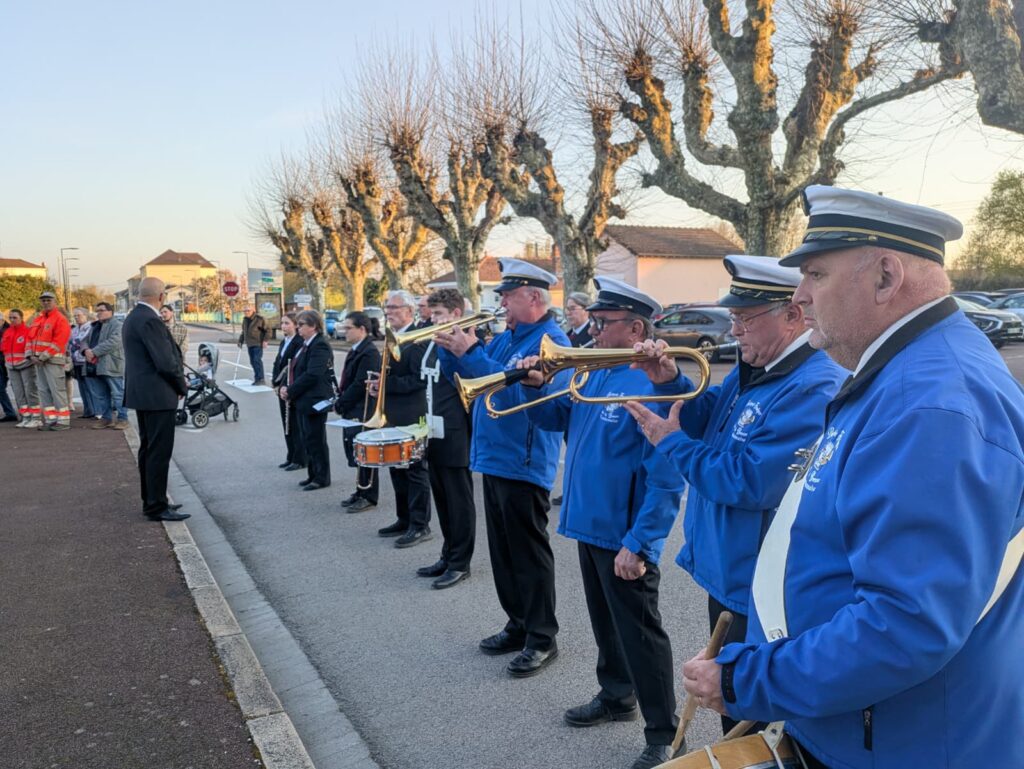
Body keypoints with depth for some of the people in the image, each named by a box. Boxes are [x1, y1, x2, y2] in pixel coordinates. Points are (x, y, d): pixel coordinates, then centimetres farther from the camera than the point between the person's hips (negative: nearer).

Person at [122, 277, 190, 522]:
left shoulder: (132, 318, 13)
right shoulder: (150, 320, -19)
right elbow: (166, 362, -22)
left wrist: (177, 384, 12)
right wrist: (182, 386, -6)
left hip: (141, 392, 11)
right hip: (158, 395, -11)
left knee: (148, 449, 16)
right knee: (159, 451, -5)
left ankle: (151, 501, 25)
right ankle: (157, 507, 1)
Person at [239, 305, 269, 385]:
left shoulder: (260, 319, -7)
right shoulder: (245, 320, 14)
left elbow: (267, 330, -6)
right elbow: (243, 332, 26)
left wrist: (265, 340, -15)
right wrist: (240, 341, 21)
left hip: (258, 344, -7)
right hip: (249, 344, 7)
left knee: (257, 360, -15)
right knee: (252, 361, 6)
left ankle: (261, 379, -14)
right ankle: (257, 379, 13)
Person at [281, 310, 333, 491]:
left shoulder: (320, 345, -16)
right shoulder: (305, 345, 14)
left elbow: (312, 375, -24)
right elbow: (295, 370, 18)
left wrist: (290, 391, -17)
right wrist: (286, 389, 2)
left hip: (315, 401, -9)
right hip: (302, 401, 9)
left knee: (316, 441, 0)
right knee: (307, 440, 15)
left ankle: (322, 478, 10)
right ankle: (313, 475, 25)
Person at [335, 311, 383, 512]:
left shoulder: (369, 352, -17)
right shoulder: (355, 350, 12)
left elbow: (360, 385, -21)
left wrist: (340, 404, -14)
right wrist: (340, 401, 4)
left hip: (363, 412, -9)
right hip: (353, 410, 9)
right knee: (355, 451, 15)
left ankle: (369, 496, 11)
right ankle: (361, 491, 27)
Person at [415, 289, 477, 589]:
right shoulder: (434, 344, 14)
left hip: (455, 437, -8)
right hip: (434, 435, 9)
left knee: (459, 501, 2)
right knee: (442, 499, 16)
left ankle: (460, 563, 12)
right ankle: (448, 555, 28)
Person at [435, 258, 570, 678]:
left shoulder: (551, 340, -13)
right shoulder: (505, 337, 14)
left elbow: (517, 390, -26)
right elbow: (462, 376, 16)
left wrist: (471, 351, -26)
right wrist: (451, 348, -3)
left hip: (524, 465, -9)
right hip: (494, 459, 9)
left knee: (529, 554, 0)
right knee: (503, 551, 16)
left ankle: (541, 639, 13)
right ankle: (518, 625, 30)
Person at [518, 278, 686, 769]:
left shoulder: (654, 385, -21)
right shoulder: (594, 373, 6)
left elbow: (665, 478, -24)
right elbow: (556, 420, 17)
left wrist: (639, 544, -25)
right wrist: (536, 387, -3)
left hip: (624, 537, -8)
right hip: (590, 525, 8)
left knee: (639, 634, 4)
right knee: (605, 622, 23)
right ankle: (616, 696, 42)